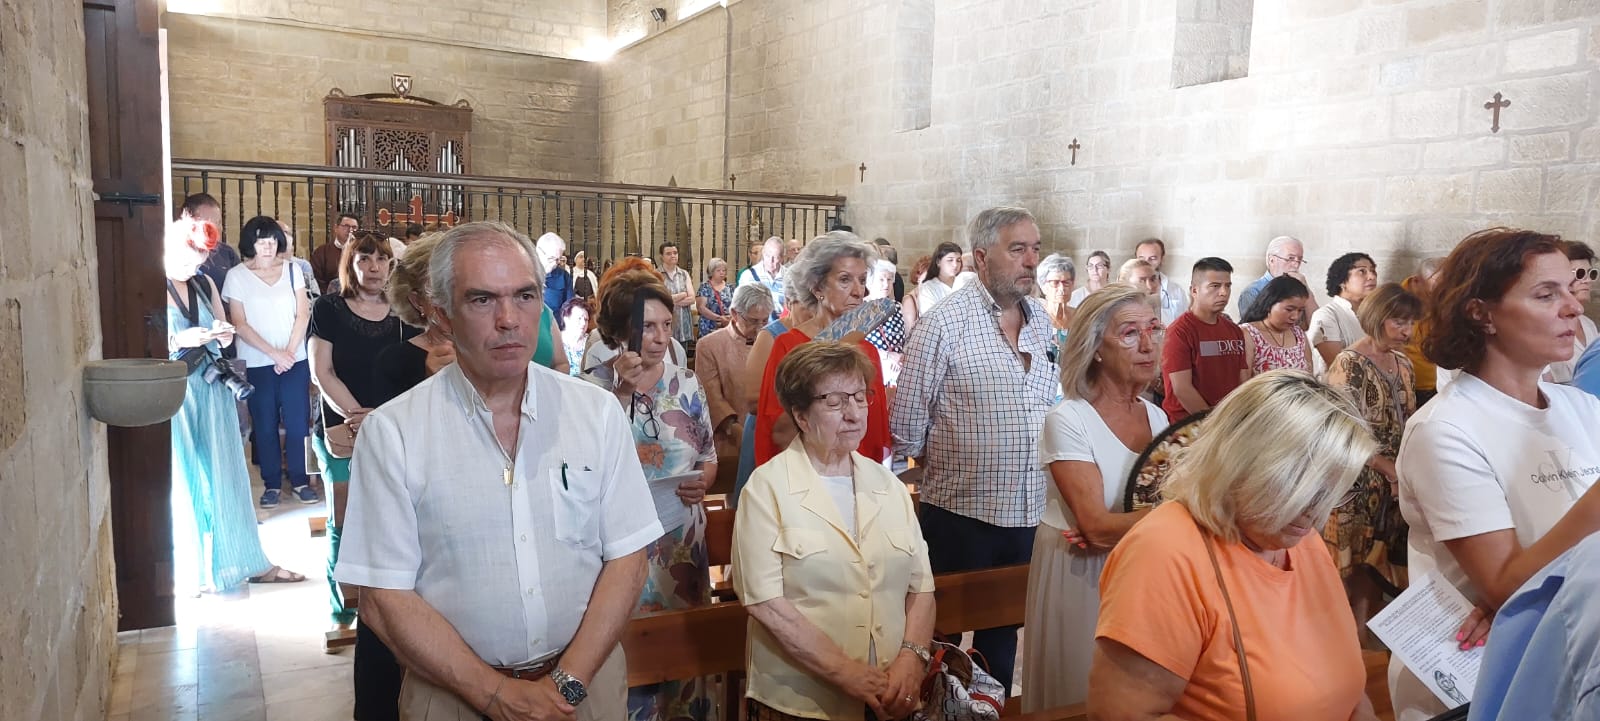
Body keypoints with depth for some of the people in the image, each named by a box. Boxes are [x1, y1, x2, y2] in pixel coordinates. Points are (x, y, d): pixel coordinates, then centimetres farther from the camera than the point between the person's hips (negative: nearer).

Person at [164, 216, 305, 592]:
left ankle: (246, 561, 17)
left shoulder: (205, 284, 11)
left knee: (225, 476, 10)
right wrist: (179, 340, -23)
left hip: (211, 389, 6)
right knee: (182, 480, 0)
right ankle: (186, 572, 12)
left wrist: (223, 335, -3)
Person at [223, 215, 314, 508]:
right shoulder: (236, 276, -1)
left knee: (298, 423, 1)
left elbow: (303, 315, 3)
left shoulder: (292, 270, 5)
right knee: (265, 425, 5)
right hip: (256, 364, -1)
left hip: (295, 360, 1)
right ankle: (271, 484, 14)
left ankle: (300, 480, 11)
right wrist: (274, 353, -11)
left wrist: (290, 351, -8)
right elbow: (239, 324, -4)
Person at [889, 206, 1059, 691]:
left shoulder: (1041, 321, 8)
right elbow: (907, 423, -10)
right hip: (961, 513, -6)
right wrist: (942, 469, 0)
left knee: (1004, 631, 20)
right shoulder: (944, 323, -12)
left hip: (1029, 512, 6)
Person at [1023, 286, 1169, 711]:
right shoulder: (1067, 420, -16)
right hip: (1079, 579, -5)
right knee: (1079, 698, 8)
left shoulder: (1156, 416, 3)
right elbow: (1097, 526, -23)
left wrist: (1115, 532, -13)